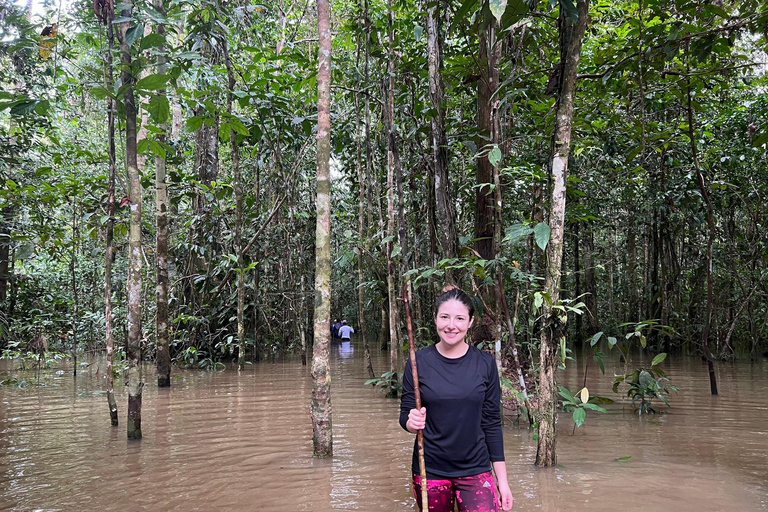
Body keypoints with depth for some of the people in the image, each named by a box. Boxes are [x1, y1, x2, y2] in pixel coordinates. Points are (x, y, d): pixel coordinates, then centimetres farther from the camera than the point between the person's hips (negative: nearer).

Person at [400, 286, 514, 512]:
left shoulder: (485, 363, -3)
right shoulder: (419, 362, -5)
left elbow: (492, 423, 1)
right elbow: (405, 415, 1)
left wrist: (502, 480, 0)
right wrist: (412, 422, -22)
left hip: (475, 469, 0)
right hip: (430, 469, 0)